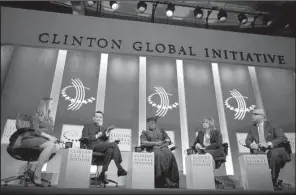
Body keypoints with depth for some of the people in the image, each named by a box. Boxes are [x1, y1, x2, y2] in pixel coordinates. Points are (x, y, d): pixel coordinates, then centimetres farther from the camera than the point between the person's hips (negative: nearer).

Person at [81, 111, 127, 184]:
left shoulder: (103, 129, 30)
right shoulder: (87, 126, 19)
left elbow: (105, 141, 18)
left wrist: (107, 135, -3)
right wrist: (96, 136, -9)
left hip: (103, 147, 4)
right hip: (93, 147, -4)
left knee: (110, 150, -34)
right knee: (114, 144, -29)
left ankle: (103, 173, -33)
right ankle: (119, 169, -28)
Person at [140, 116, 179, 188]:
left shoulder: (161, 131, 26)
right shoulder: (145, 133, 19)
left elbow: (168, 141, 16)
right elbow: (143, 142, 2)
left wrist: (163, 144, -7)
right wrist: (155, 143, -7)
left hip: (163, 148, 2)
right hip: (152, 149, -2)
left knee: (170, 155, -31)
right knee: (158, 156, -37)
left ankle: (171, 181, -29)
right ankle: (163, 182, -35)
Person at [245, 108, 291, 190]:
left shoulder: (272, 126, 1)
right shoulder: (253, 128, 15)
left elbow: (283, 138, -10)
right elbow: (248, 140, 11)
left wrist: (269, 144, -23)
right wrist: (251, 144, -15)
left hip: (275, 151, -3)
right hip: (261, 153, 3)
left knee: (274, 154, -38)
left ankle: (274, 182, -19)